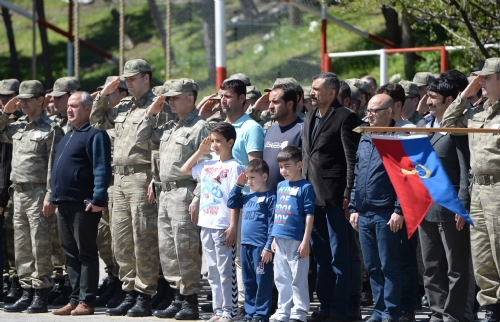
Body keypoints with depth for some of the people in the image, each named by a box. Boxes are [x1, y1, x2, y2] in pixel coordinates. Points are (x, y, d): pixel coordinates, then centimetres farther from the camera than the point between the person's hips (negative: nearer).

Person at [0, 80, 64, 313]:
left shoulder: (51, 129, -6)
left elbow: (54, 166, -11)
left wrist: (50, 197, -18)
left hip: (39, 194, -7)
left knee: (41, 246, -6)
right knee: (22, 247, 9)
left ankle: (41, 296, -3)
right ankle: (27, 293, 14)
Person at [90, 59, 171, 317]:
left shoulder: (158, 106, -7)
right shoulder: (122, 106, 17)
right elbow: (97, 122, 29)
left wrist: (157, 180, -19)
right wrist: (103, 96, 16)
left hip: (142, 177, -8)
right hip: (119, 178, 8)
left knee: (144, 242, -5)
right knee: (122, 241, 10)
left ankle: (144, 298, -1)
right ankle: (130, 293, 17)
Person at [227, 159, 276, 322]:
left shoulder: (270, 197, -8)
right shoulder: (248, 197, 14)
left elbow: (272, 224, -11)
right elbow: (231, 203, 27)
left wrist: (269, 247, -16)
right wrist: (238, 185, 15)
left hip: (261, 246, -8)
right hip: (246, 245, 8)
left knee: (262, 281, -2)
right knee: (248, 282, 13)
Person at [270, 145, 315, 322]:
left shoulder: (305, 187, -8)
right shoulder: (280, 186, 14)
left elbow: (309, 215, -10)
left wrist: (305, 241, -14)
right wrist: (274, 238, 17)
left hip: (296, 240, -8)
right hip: (280, 239, 8)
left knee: (298, 278, -3)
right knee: (281, 278, 12)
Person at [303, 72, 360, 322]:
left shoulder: (345, 118, -8)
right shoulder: (310, 118, 16)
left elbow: (352, 159, -12)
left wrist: (348, 195, -16)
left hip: (334, 197, -8)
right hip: (312, 196, 8)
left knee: (338, 256, -2)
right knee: (321, 256, 12)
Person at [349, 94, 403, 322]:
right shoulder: (364, 140, 15)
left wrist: (399, 211, -17)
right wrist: (354, 208, 15)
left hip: (386, 215, -7)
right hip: (364, 214, 7)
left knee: (389, 266, -2)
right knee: (372, 267, 11)